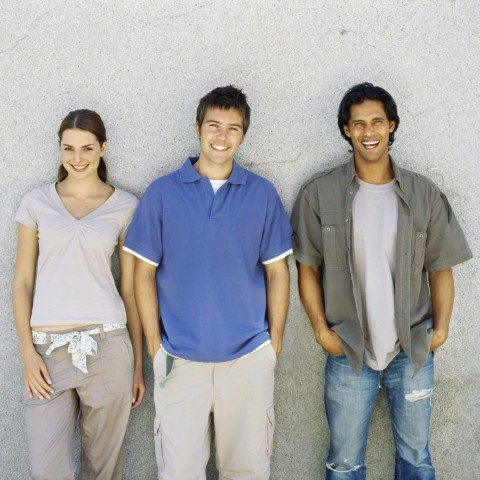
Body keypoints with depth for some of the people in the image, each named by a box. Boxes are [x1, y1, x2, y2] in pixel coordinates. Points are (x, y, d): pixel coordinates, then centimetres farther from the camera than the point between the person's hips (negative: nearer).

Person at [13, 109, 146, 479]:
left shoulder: (125, 206, 5)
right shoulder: (36, 203, 6)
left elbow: (131, 287, 6)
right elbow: (22, 281, 6)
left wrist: (138, 362, 6)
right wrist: (27, 351, -3)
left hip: (107, 346, 0)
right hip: (48, 350, 1)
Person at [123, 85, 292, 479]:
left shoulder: (262, 194, 2)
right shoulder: (162, 193, 0)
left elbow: (277, 272, 5)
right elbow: (144, 273, 2)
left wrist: (275, 342, 1)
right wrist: (154, 344, -2)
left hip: (249, 356, 1)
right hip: (180, 358, -1)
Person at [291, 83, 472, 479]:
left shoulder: (425, 194, 1)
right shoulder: (319, 194, -3)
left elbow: (441, 268, 5)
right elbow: (308, 268, 1)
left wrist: (441, 327, -5)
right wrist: (321, 329, -7)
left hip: (413, 353, 2)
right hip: (348, 353, -1)